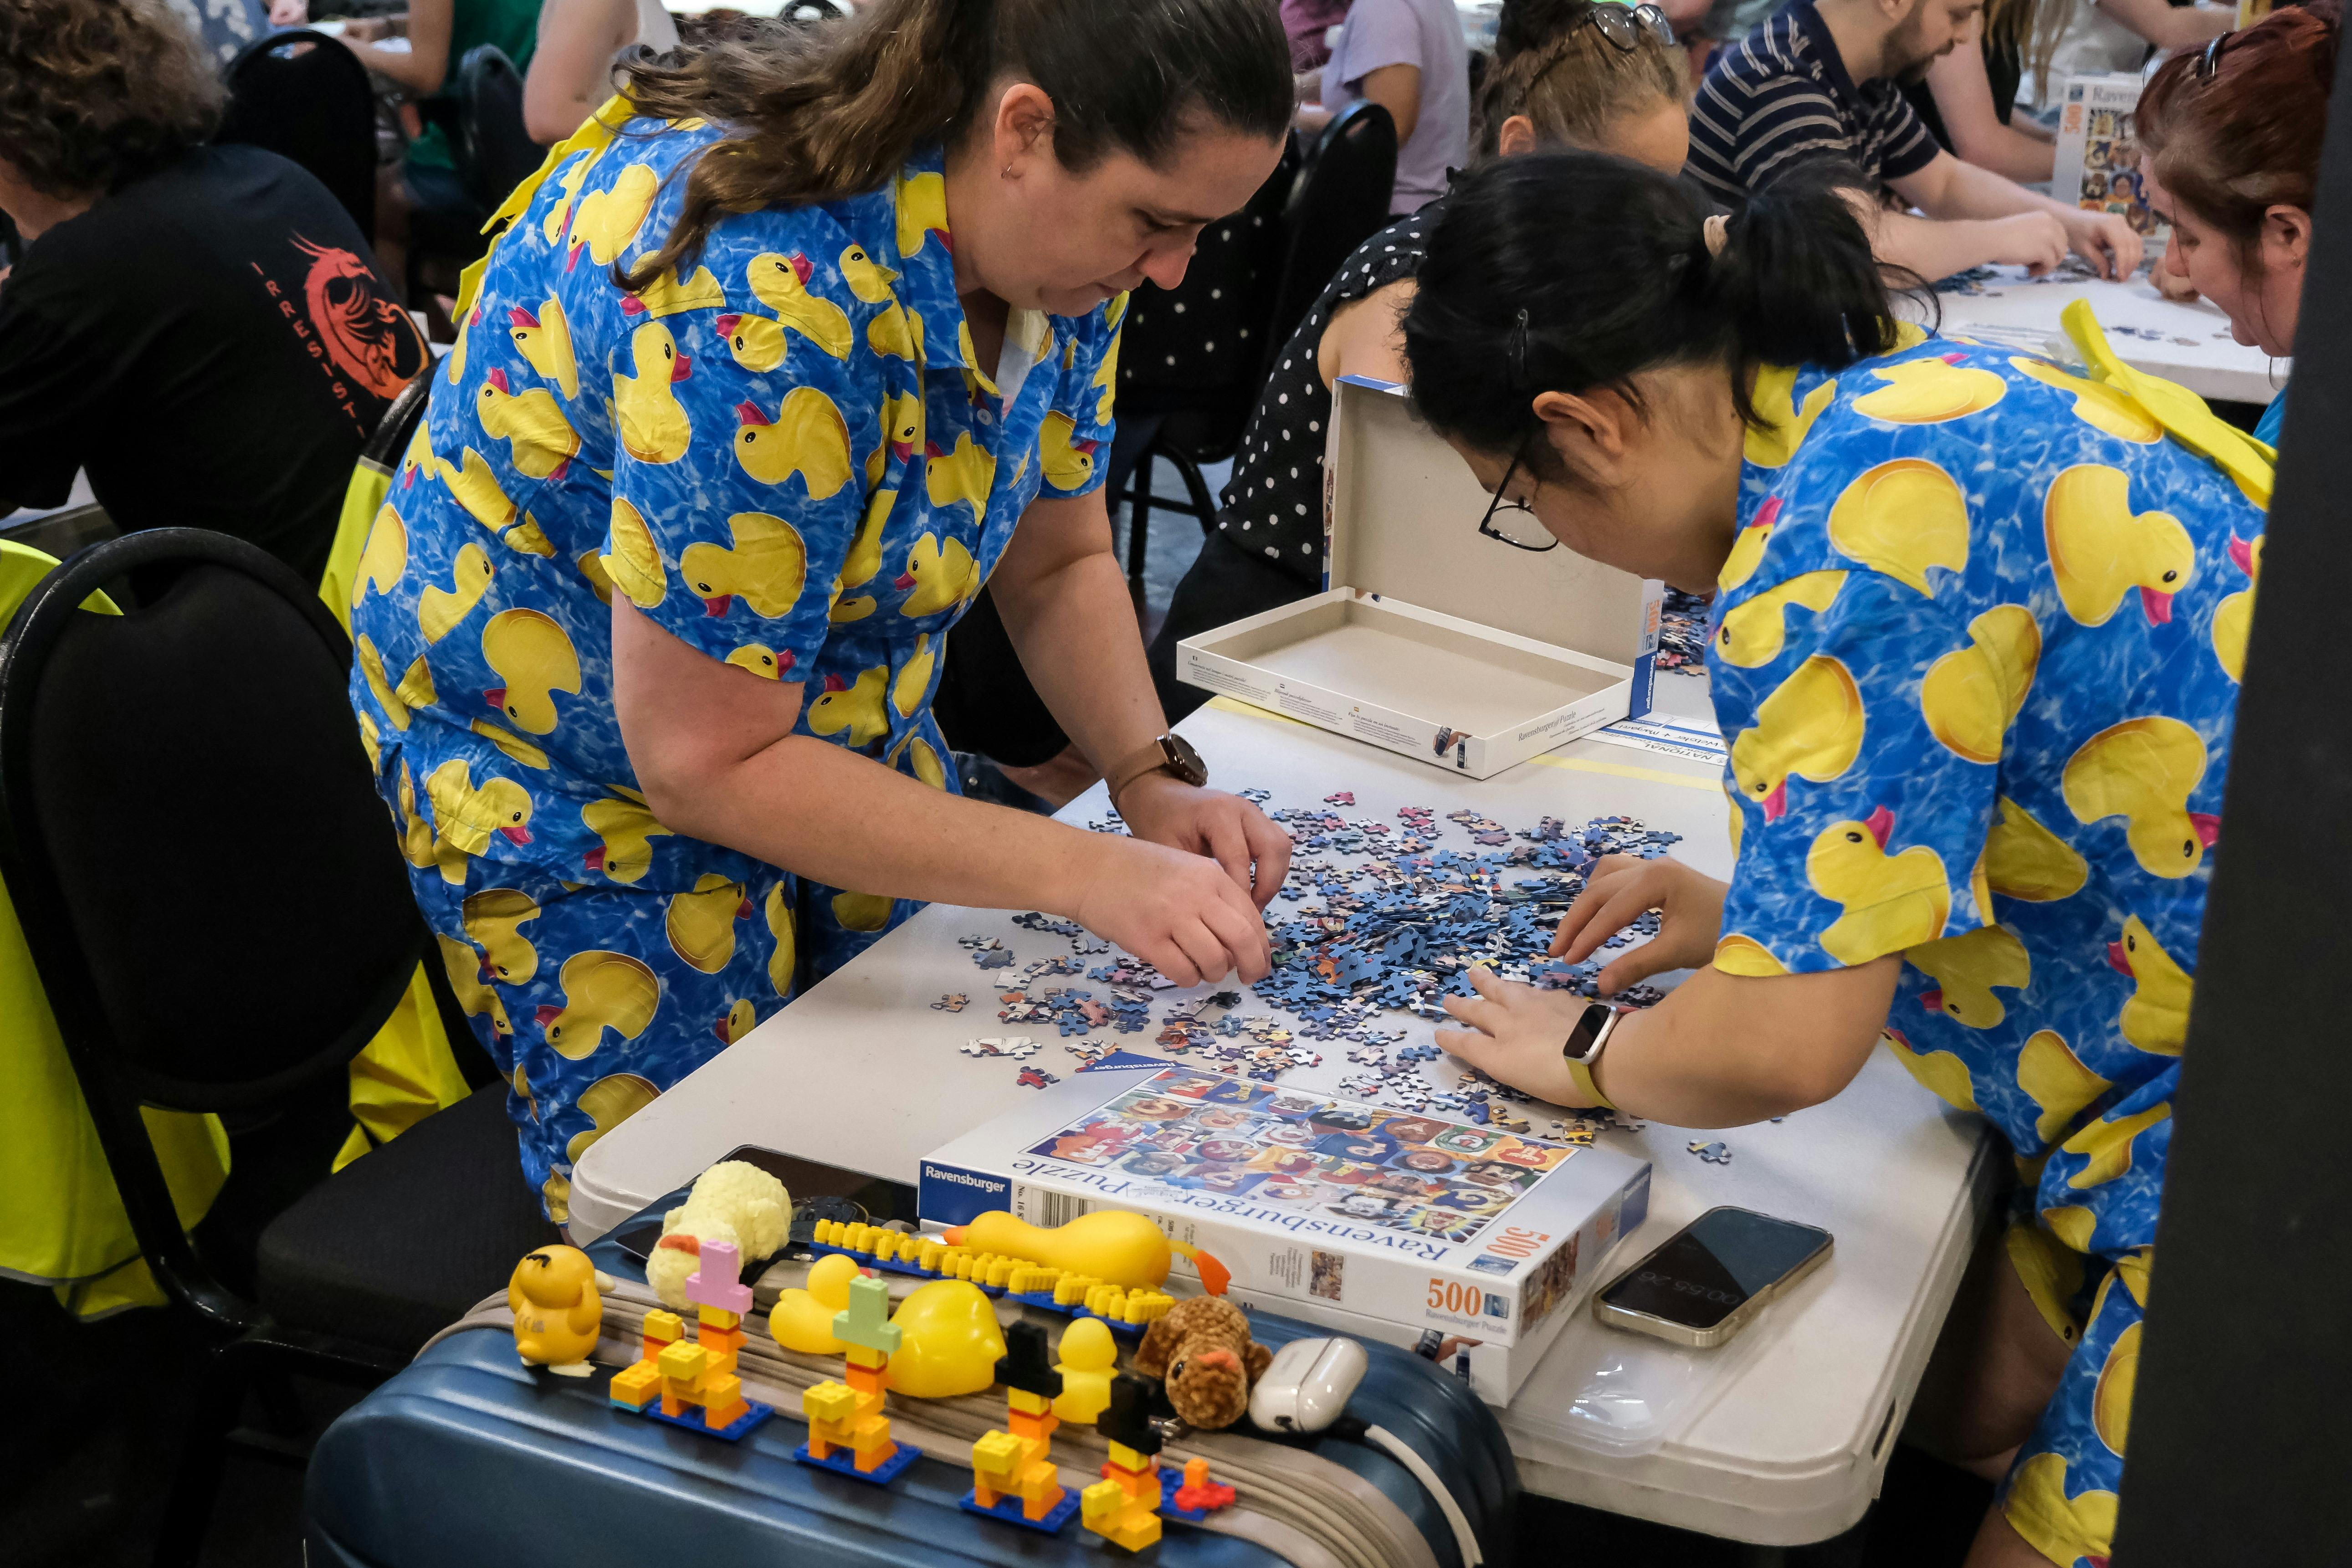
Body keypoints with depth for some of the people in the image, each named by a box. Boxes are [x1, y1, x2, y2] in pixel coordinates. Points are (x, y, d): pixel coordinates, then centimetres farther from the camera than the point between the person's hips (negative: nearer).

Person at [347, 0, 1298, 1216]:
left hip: (840, 729, 7)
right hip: (584, 775, -7)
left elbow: (1056, 560, 2)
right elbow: (708, 760, -32)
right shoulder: (765, 299, -37)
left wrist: (1151, 782, -15)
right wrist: (1083, 871, -33)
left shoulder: (1056, 229, -12)